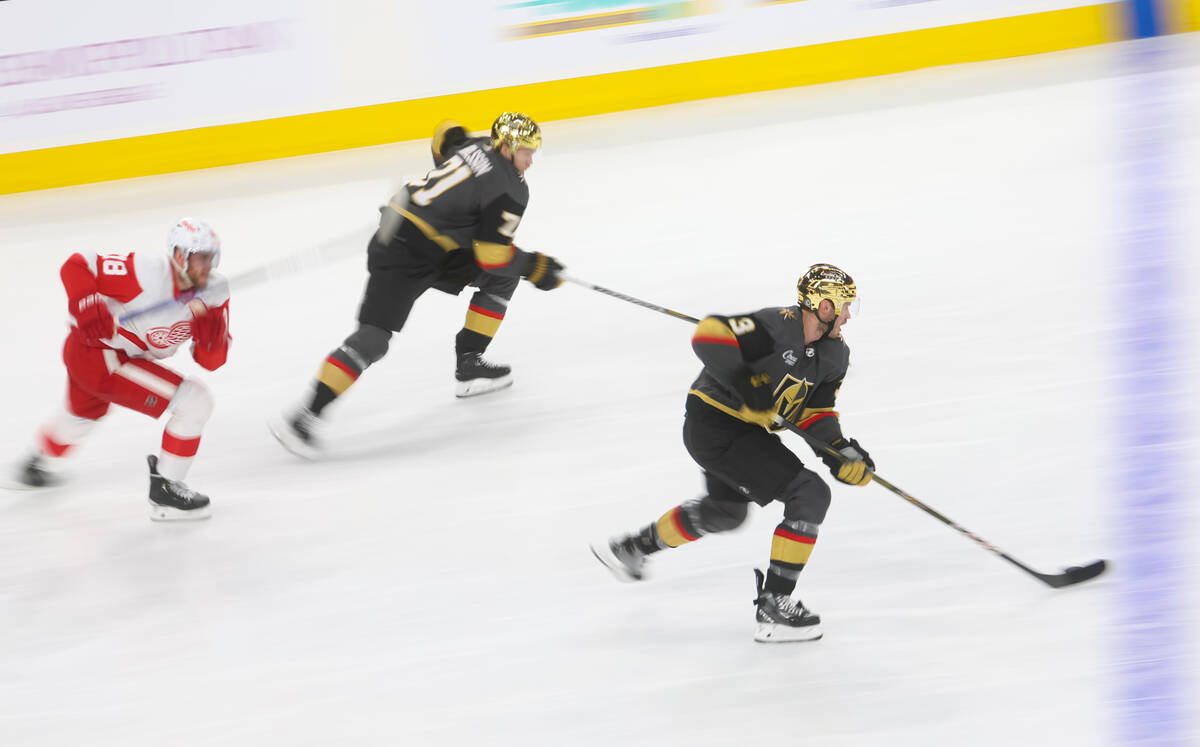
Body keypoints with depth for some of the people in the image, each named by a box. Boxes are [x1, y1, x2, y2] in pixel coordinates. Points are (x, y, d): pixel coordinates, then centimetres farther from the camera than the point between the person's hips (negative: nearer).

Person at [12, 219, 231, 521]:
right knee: (195, 402, -17)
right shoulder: (147, 272, -28)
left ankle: (41, 464, 67)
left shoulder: (214, 294, -8)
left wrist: (211, 334, -29)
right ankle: (164, 490, -7)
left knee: (84, 413, 38)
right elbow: (76, 266, -23)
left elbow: (211, 361, -8)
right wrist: (87, 308, -38)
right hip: (94, 351, -9)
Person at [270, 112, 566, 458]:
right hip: (405, 257, -10)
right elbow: (492, 254, -15)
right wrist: (535, 267, -1)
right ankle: (305, 417, -23)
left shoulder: (478, 146, 10)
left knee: (502, 278, 15)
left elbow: (445, 134, 34)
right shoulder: (510, 189, -15)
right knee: (373, 338, -18)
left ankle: (469, 365, 19)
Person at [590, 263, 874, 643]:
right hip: (714, 425, -10)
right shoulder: (776, 327, -23)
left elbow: (815, 412, 8)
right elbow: (708, 335, -31)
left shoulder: (834, 356, 4)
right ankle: (774, 606, -12)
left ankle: (630, 548, 51)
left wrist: (840, 452, -10)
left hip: (746, 429, 10)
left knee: (727, 510, 33)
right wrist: (746, 386, -34)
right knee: (811, 495, -16)